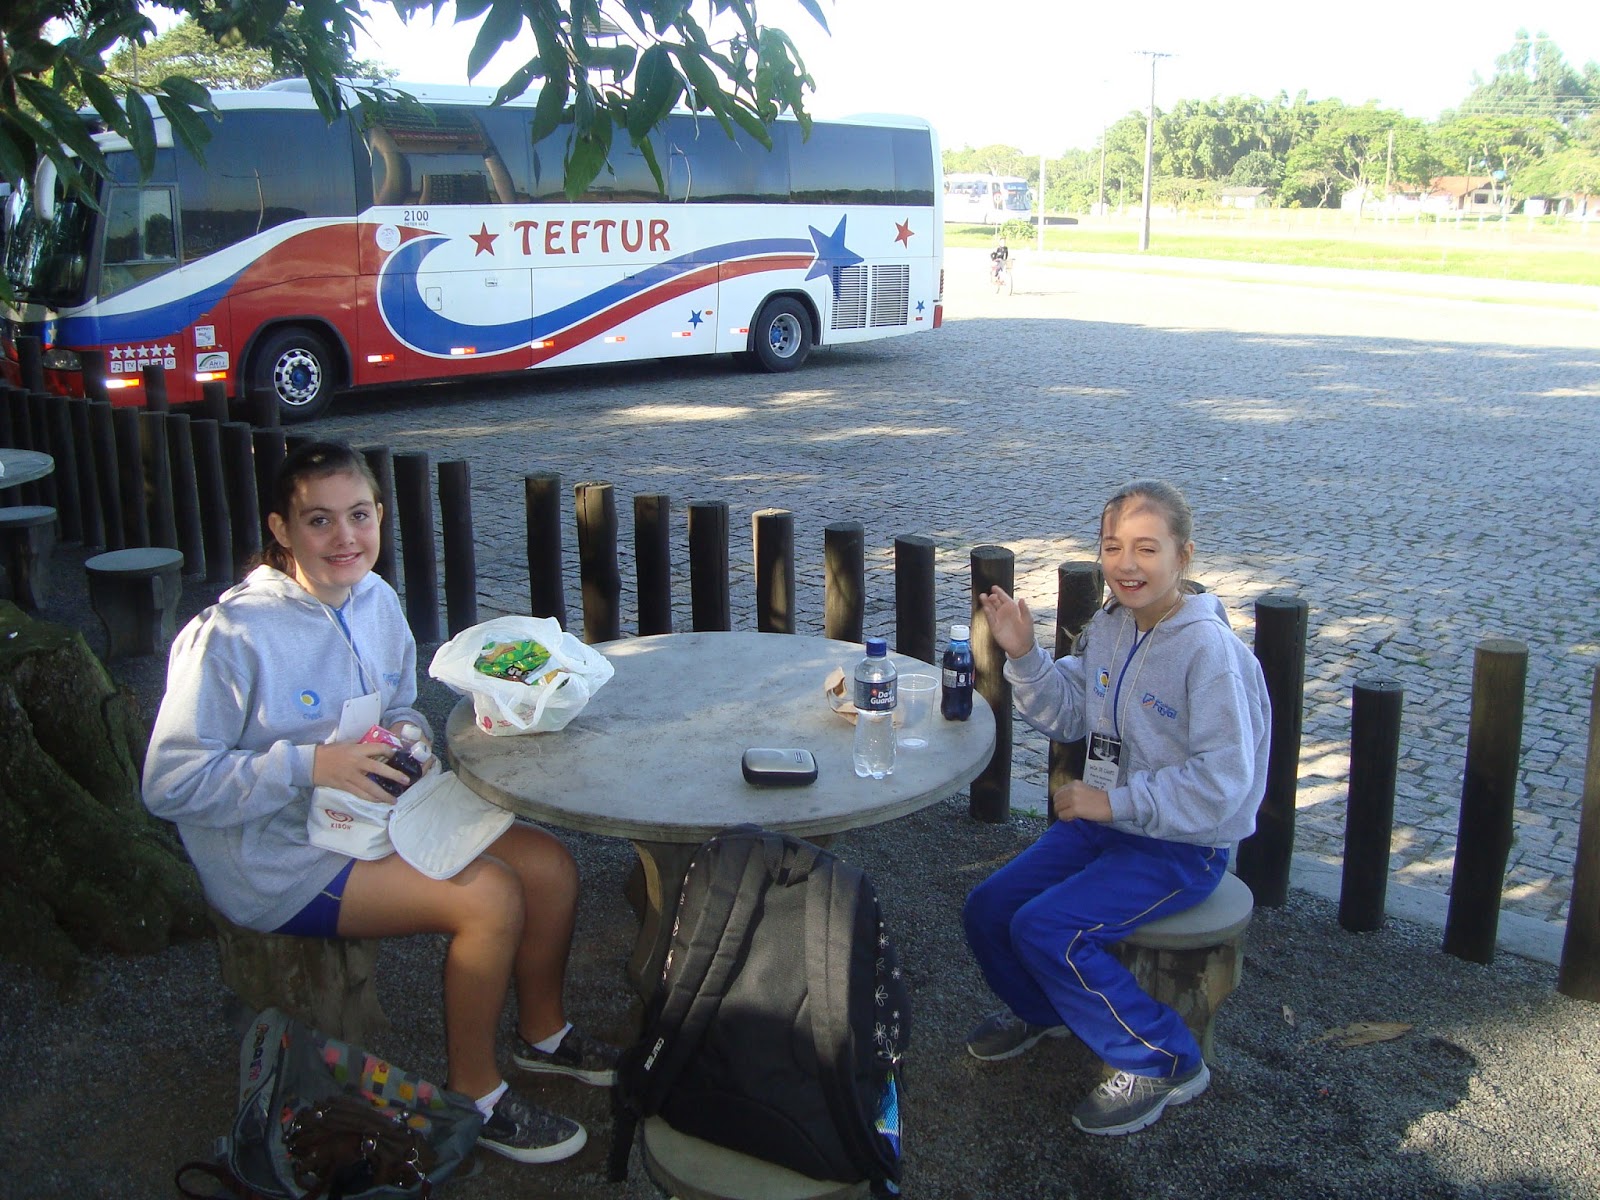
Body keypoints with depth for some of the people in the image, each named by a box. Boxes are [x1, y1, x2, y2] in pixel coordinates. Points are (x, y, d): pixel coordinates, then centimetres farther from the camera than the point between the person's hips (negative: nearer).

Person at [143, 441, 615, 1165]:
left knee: (550, 866, -2)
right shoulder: (232, 636, -21)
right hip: (278, 859, -7)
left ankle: (543, 1032, 24)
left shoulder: (377, 602, 1)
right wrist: (309, 764, -28)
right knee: (489, 896, -22)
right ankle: (472, 1093, 0)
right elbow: (169, 784, -20)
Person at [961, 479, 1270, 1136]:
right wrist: (1024, 656, -6)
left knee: (1044, 928, -22)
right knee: (986, 910, 1)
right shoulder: (1110, 626, 1)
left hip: (1182, 847, -8)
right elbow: (1067, 715, 11)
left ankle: (1163, 1062, -2)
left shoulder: (1210, 651, -23)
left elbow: (1222, 782, -25)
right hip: (1105, 820, 8)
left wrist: (1113, 802, -24)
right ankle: (1041, 1010, 33)